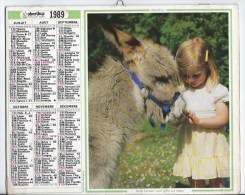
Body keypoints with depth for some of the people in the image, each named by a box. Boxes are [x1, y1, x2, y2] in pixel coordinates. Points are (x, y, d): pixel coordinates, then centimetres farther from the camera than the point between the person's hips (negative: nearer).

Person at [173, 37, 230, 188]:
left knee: (216, 183, 8)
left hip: (212, 147, -4)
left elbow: (223, 119, -15)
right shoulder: (183, 91, 5)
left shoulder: (217, 91, -9)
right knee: (195, 185, 13)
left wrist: (198, 120, -24)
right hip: (190, 147, 4)